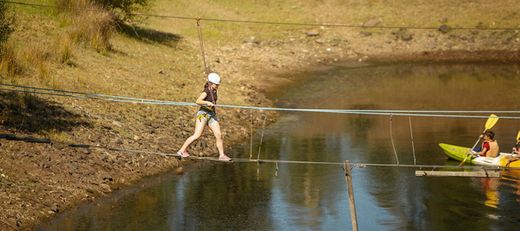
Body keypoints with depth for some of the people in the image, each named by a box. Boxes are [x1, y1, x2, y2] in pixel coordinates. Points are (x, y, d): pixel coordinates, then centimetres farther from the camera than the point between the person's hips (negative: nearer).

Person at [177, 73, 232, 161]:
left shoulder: (214, 91, 13)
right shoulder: (206, 91, -12)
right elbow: (198, 101, -27)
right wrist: (208, 103, -36)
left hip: (212, 115, 8)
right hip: (203, 114, -8)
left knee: (219, 135, -1)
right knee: (197, 135, -13)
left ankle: (221, 155, 5)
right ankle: (182, 150, -4)